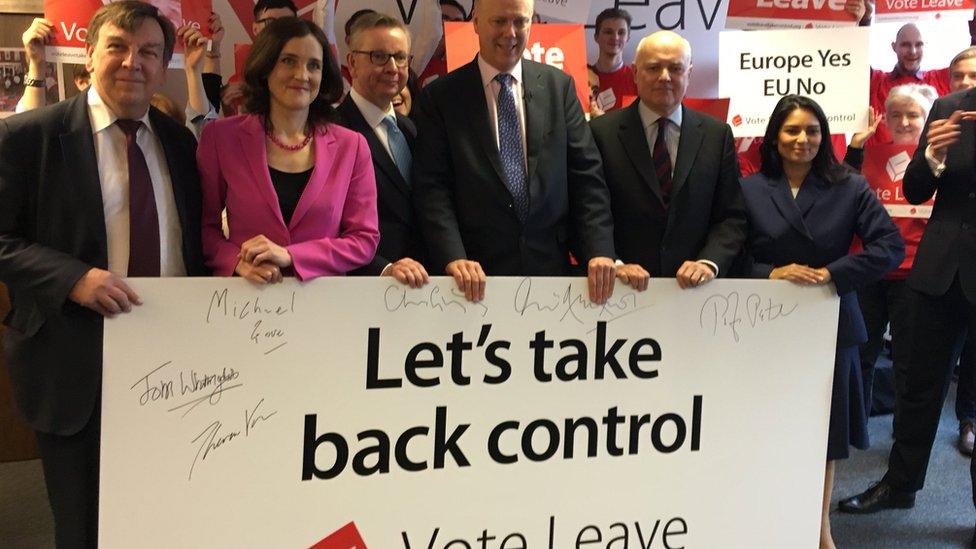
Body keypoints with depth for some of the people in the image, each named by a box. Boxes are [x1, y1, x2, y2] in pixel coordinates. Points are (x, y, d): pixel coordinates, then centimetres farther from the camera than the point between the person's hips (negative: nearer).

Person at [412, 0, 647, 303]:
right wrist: (453, 259, -20)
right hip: (478, 275, -2)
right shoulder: (439, 97, 0)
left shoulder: (560, 87, 6)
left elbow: (586, 178, 2)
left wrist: (600, 253, -9)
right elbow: (432, 188, -6)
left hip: (552, 268, 2)